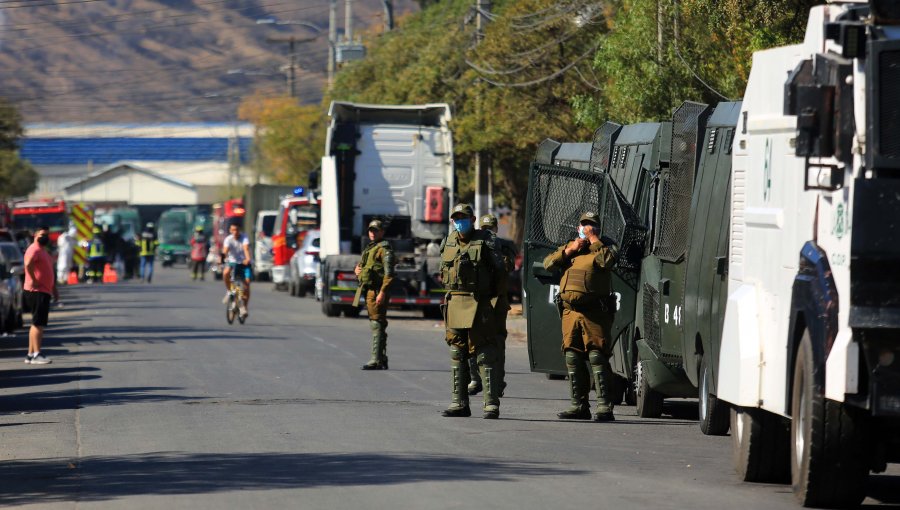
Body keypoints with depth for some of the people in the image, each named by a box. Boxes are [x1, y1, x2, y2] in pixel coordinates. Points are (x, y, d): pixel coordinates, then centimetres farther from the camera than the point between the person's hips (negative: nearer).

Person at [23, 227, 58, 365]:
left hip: (44, 291, 10)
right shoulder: (34, 250, -12)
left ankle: (30, 354, 15)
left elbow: (49, 271, 29)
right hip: (36, 291, -10)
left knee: (36, 324, 12)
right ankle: (36, 355, -15)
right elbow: (28, 264, -32)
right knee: (38, 323, -13)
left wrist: (54, 288, 25)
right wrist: (34, 280, -25)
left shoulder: (43, 251, 21)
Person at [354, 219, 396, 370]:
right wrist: (358, 270, 8)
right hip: (368, 290, 10)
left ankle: (376, 360, -18)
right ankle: (382, 360, 18)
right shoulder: (369, 249, 22)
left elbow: (389, 273, -17)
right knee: (376, 325, 13)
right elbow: (359, 266, 33)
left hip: (377, 291, -10)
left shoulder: (384, 249, -8)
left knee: (377, 324, -13)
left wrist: (382, 292, -24)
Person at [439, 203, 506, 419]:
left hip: (479, 304, -6)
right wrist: (454, 292, 15)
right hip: (454, 302, 6)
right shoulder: (448, 243, 11)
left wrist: (492, 296, -3)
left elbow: (499, 270, -2)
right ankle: (459, 403, 14)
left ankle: (491, 404, -7)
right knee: (457, 354, 8)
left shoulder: (485, 241, -4)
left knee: (485, 354, -7)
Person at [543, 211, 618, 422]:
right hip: (571, 311, 5)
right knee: (573, 358, 6)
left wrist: (594, 240, -7)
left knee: (597, 356, -12)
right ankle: (579, 406, 13)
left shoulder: (603, 248, 8)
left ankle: (604, 407, -15)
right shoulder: (568, 246, 21)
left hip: (594, 312, -5)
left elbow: (607, 261, -16)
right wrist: (570, 250, -1)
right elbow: (548, 264, 8)